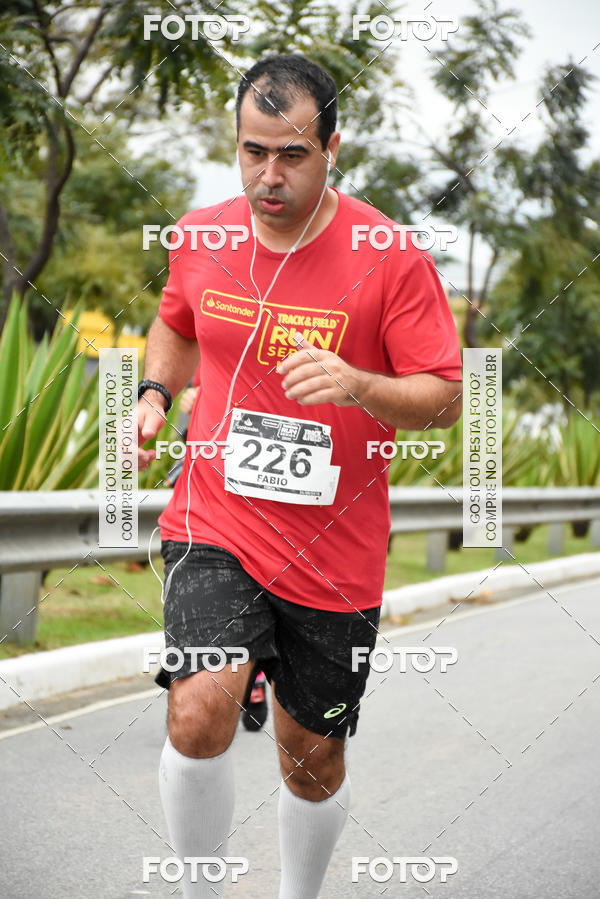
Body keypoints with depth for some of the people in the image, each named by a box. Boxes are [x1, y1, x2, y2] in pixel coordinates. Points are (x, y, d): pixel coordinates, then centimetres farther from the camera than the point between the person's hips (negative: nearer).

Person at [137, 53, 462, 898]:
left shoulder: (391, 257, -11)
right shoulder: (199, 237, 1)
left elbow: (446, 397, -9)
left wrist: (357, 386, -28)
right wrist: (155, 393, 3)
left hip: (334, 556, -1)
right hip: (215, 526, 1)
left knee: (313, 760, 12)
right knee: (199, 715, -22)